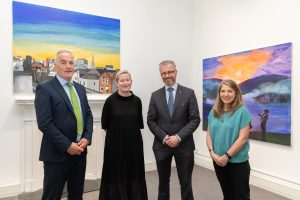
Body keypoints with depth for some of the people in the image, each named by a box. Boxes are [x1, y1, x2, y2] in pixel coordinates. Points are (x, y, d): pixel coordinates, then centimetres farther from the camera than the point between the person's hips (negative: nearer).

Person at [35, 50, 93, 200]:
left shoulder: (80, 89, 11)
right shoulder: (45, 89, -8)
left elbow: (88, 115, 11)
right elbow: (44, 123, -16)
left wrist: (87, 138, -5)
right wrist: (67, 145, -18)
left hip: (80, 151, 6)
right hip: (57, 153, -6)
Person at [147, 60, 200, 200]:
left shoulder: (189, 93, -3)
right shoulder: (155, 95, 3)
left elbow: (195, 119, -7)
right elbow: (151, 121, 1)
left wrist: (178, 137, -16)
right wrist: (164, 138, -11)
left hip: (184, 145, -1)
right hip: (161, 145, 2)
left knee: (186, 182, 10)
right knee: (163, 181, 17)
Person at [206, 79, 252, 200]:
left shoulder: (242, 111, -11)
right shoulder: (213, 112, 4)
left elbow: (243, 138, -16)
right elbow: (209, 135, 5)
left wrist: (227, 156, -18)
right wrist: (212, 153, -9)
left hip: (238, 162, -4)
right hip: (218, 161, 5)